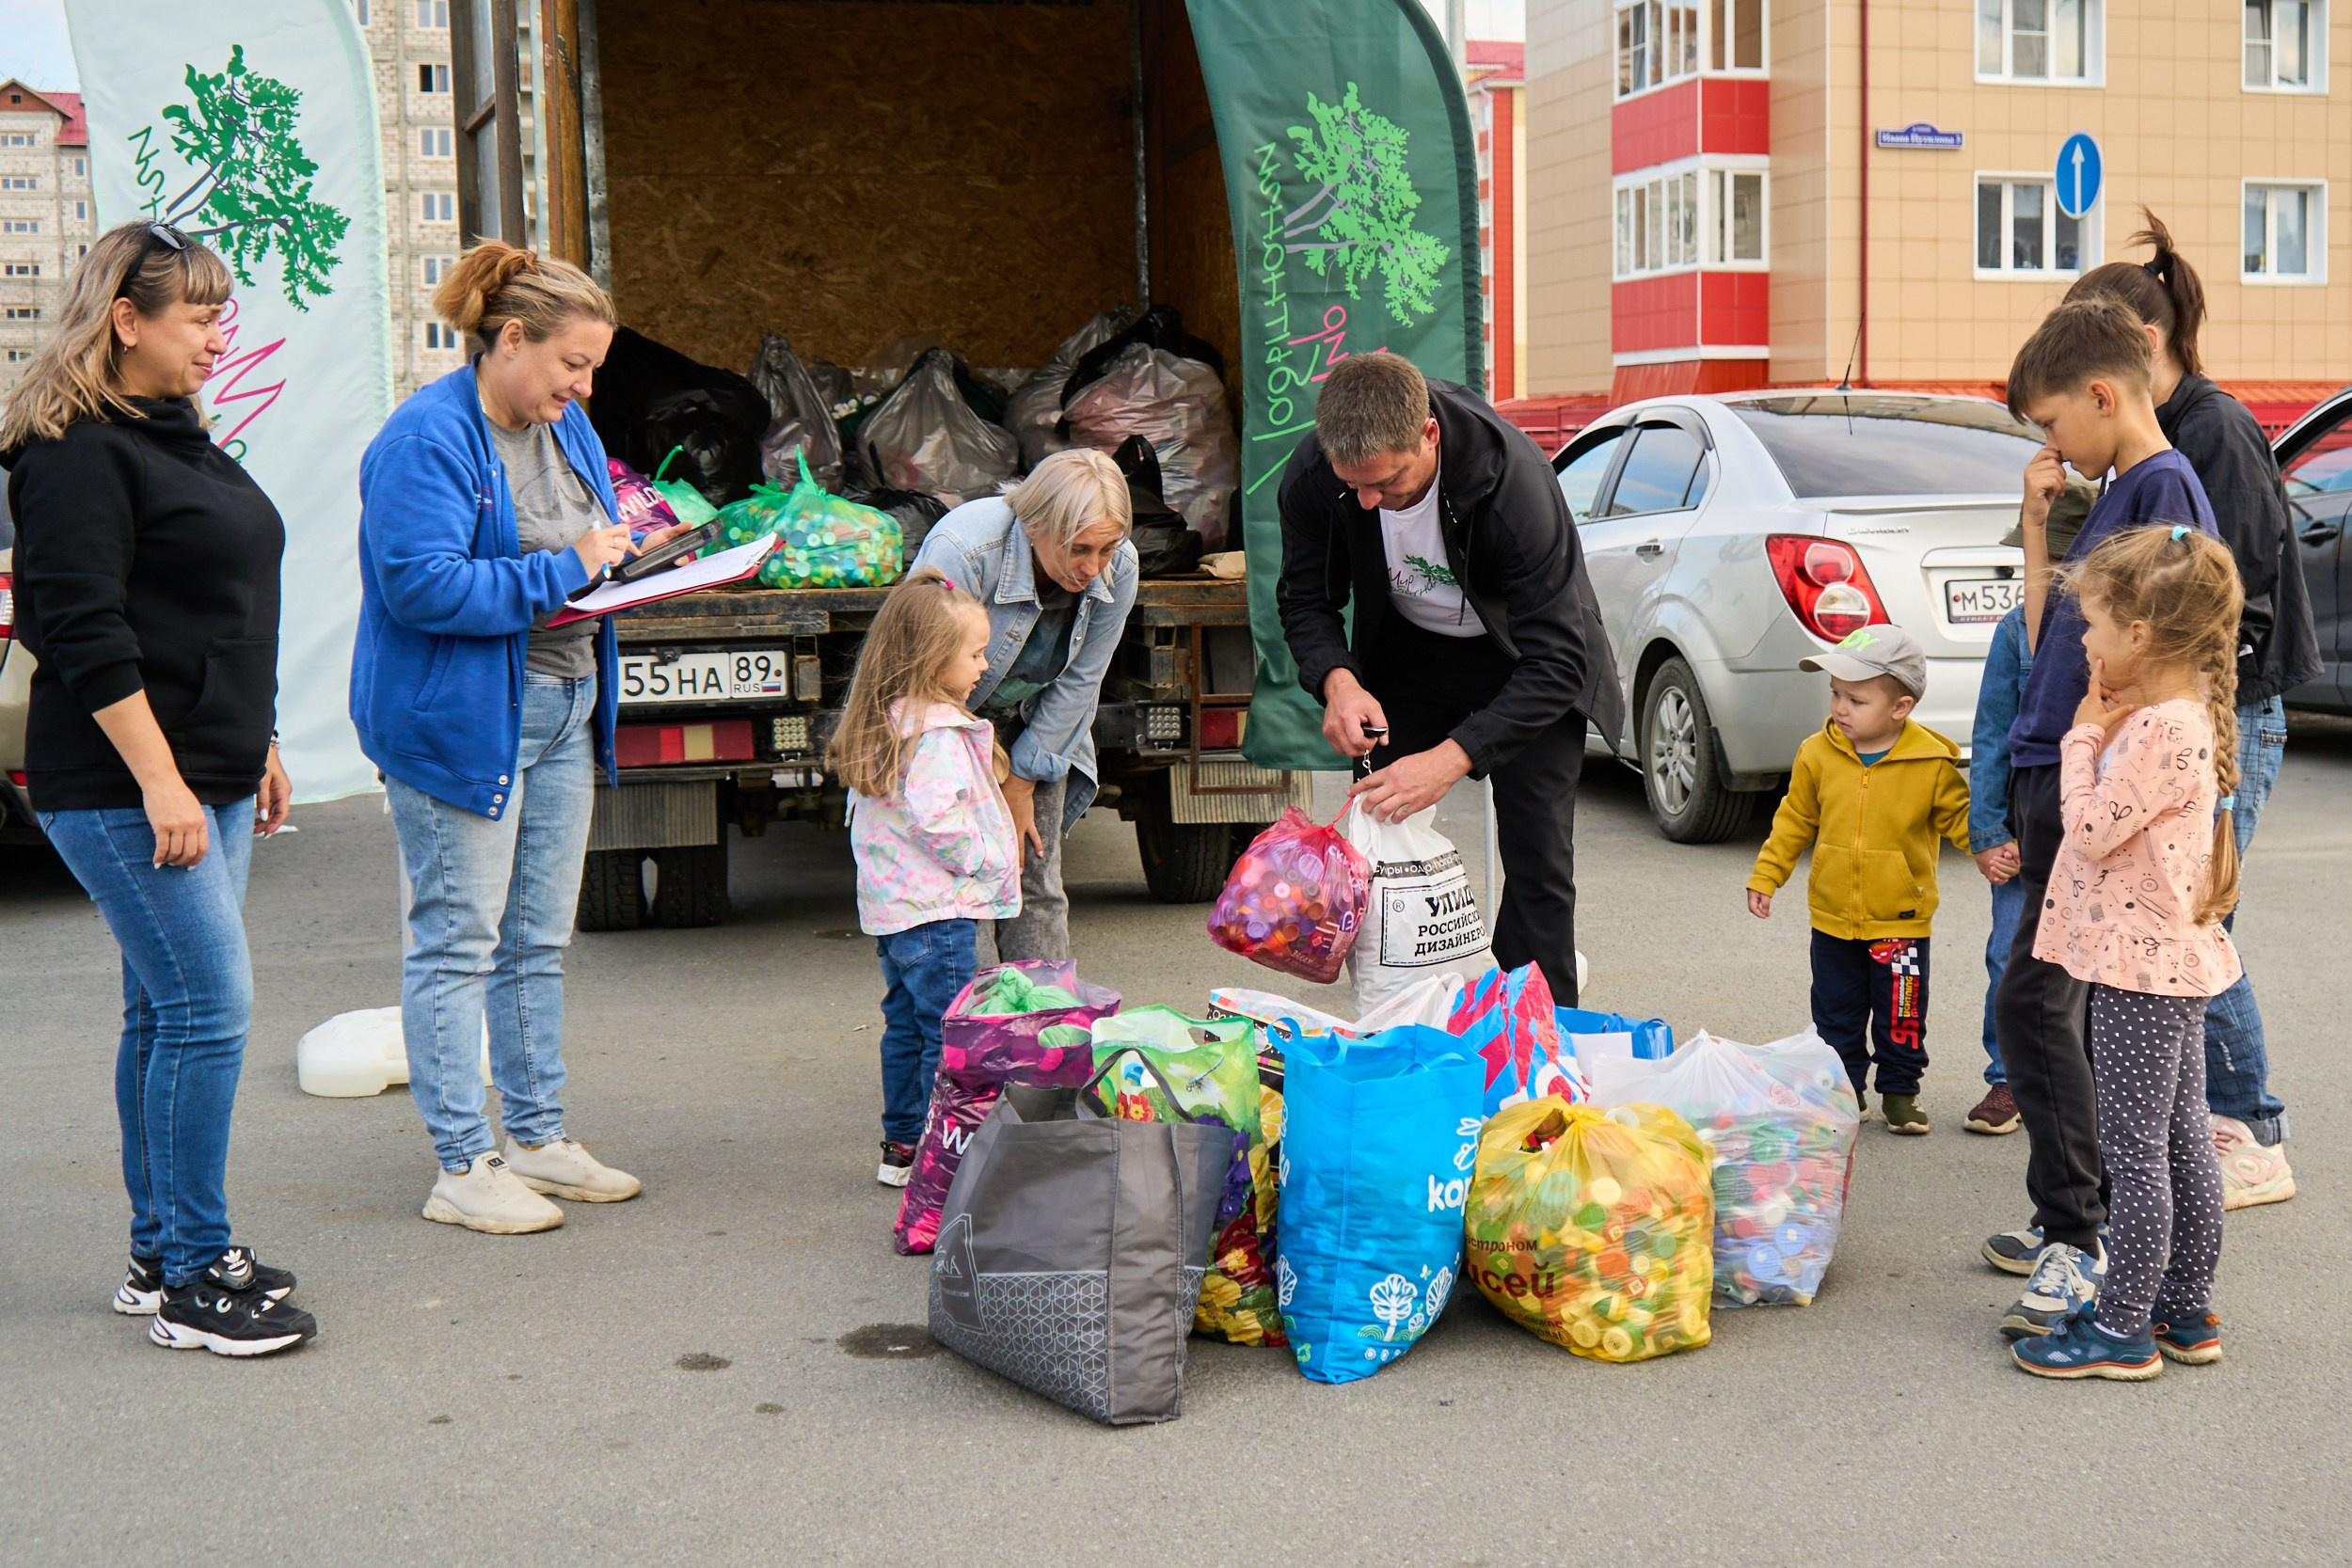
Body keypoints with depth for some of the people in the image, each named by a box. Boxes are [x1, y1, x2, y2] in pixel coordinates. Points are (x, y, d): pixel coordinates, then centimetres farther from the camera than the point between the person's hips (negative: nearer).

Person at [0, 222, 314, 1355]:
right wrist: (159, 783, -22)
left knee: (167, 1014, 12)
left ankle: (161, 1256, 20)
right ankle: (192, 1279, -1)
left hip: (202, 778, 10)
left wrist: (254, 749, 24)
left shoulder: (175, 436, 18)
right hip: (124, 785, -10)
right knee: (208, 1009, -10)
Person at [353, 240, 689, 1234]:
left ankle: (537, 1135, 26)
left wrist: (630, 558, 1)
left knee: (539, 939, 15)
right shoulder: (426, 440, -16)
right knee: (460, 940, -2)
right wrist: (564, 571, -21)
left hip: (561, 711, 9)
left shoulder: (564, 427, 11)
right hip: (459, 722, -9)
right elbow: (422, 585, -25)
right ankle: (462, 1168, 6)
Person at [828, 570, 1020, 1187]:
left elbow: (861, 806, 17)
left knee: (906, 1025, 16)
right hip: (937, 910, -10)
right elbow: (933, 817, -26)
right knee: (950, 1033, -4)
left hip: (890, 905, 10)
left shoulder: (885, 721, 11)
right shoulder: (937, 731, -19)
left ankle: (902, 1146, 24)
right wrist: (987, 859, -12)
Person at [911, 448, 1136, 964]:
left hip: (1033, 725, 4)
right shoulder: (962, 552, -34)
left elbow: (1079, 682, -8)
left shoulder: (1118, 569, -19)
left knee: (1036, 882, 0)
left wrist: (1022, 787, -5)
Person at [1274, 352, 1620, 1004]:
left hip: (1522, 662, -3)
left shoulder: (1512, 479, -37)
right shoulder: (1311, 476, -25)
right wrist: (1338, 681, -28)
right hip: (1406, 651, 3)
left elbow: (1556, 660, -34)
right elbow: (1306, 600, -6)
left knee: (1537, 858, -10)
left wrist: (1452, 758, -43)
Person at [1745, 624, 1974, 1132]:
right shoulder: (1818, 754, -2)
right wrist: (1766, 875, 7)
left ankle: (1900, 1092, 24)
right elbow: (1794, 820, 8)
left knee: (1901, 1017, 7)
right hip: (1833, 919, 3)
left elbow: (1960, 817, -1)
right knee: (1836, 1014, 12)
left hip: (1901, 921, -3)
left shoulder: (1932, 762, -11)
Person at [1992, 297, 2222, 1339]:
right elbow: (2050, 641, 19)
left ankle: (2078, 1236, -7)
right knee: (2077, 1005, 13)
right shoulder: (2115, 494, 17)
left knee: (2033, 999, -12)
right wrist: (2037, 525, 14)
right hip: (2056, 780, 10)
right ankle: (2085, 1224, 22)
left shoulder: (2165, 487, -11)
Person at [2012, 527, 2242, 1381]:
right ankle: (2187, 1312, 26)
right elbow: (2107, 818, 14)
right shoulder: (2180, 714, 9)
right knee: (2182, 1140, 16)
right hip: (2173, 958, 10)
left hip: (2141, 964, -10)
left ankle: (2122, 1327, 7)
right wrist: (2099, 732, 5)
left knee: (2133, 1150, -2)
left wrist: (2084, 736, -10)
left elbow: (2090, 830, -19)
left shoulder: (2164, 730, -22)